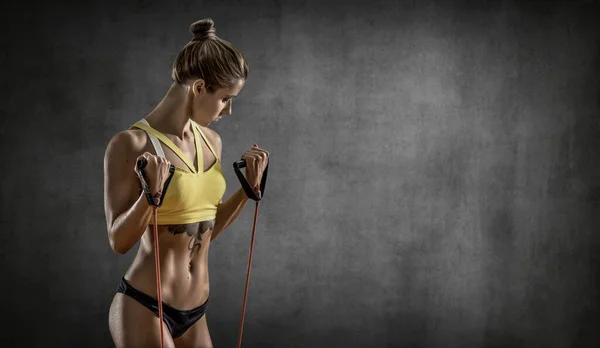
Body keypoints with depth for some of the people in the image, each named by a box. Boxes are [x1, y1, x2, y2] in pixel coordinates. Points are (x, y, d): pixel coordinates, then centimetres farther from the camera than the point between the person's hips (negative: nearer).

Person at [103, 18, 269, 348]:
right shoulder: (132, 143, -15)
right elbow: (119, 241, -14)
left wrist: (250, 187, 3)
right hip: (143, 309, -7)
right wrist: (151, 194, -29)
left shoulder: (210, 141, 5)